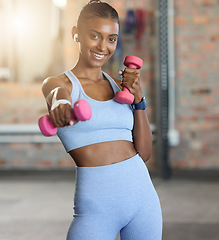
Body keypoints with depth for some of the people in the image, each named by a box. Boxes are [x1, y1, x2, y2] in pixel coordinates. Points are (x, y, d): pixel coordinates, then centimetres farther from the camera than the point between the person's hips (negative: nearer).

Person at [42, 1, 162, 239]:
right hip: (95, 207, -4)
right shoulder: (56, 83, 0)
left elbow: (144, 153, 7)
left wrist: (138, 100, -4)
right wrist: (59, 101, -48)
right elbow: (57, 91, -26)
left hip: (143, 195, 4)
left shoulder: (119, 87, 12)